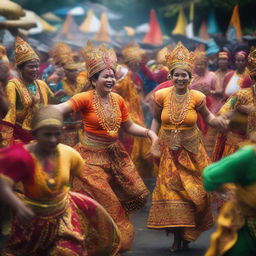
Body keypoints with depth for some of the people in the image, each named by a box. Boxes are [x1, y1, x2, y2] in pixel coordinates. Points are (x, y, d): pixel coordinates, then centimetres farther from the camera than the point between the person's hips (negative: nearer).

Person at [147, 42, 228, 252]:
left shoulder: (197, 97, -9)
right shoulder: (162, 95, -7)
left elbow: (208, 117, 4)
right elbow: (156, 119, 6)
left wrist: (218, 121, -17)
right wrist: (153, 140, -2)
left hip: (192, 152, 0)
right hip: (169, 152, 1)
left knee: (193, 192, 4)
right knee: (171, 192, 1)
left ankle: (188, 233, 22)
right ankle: (177, 236, 11)